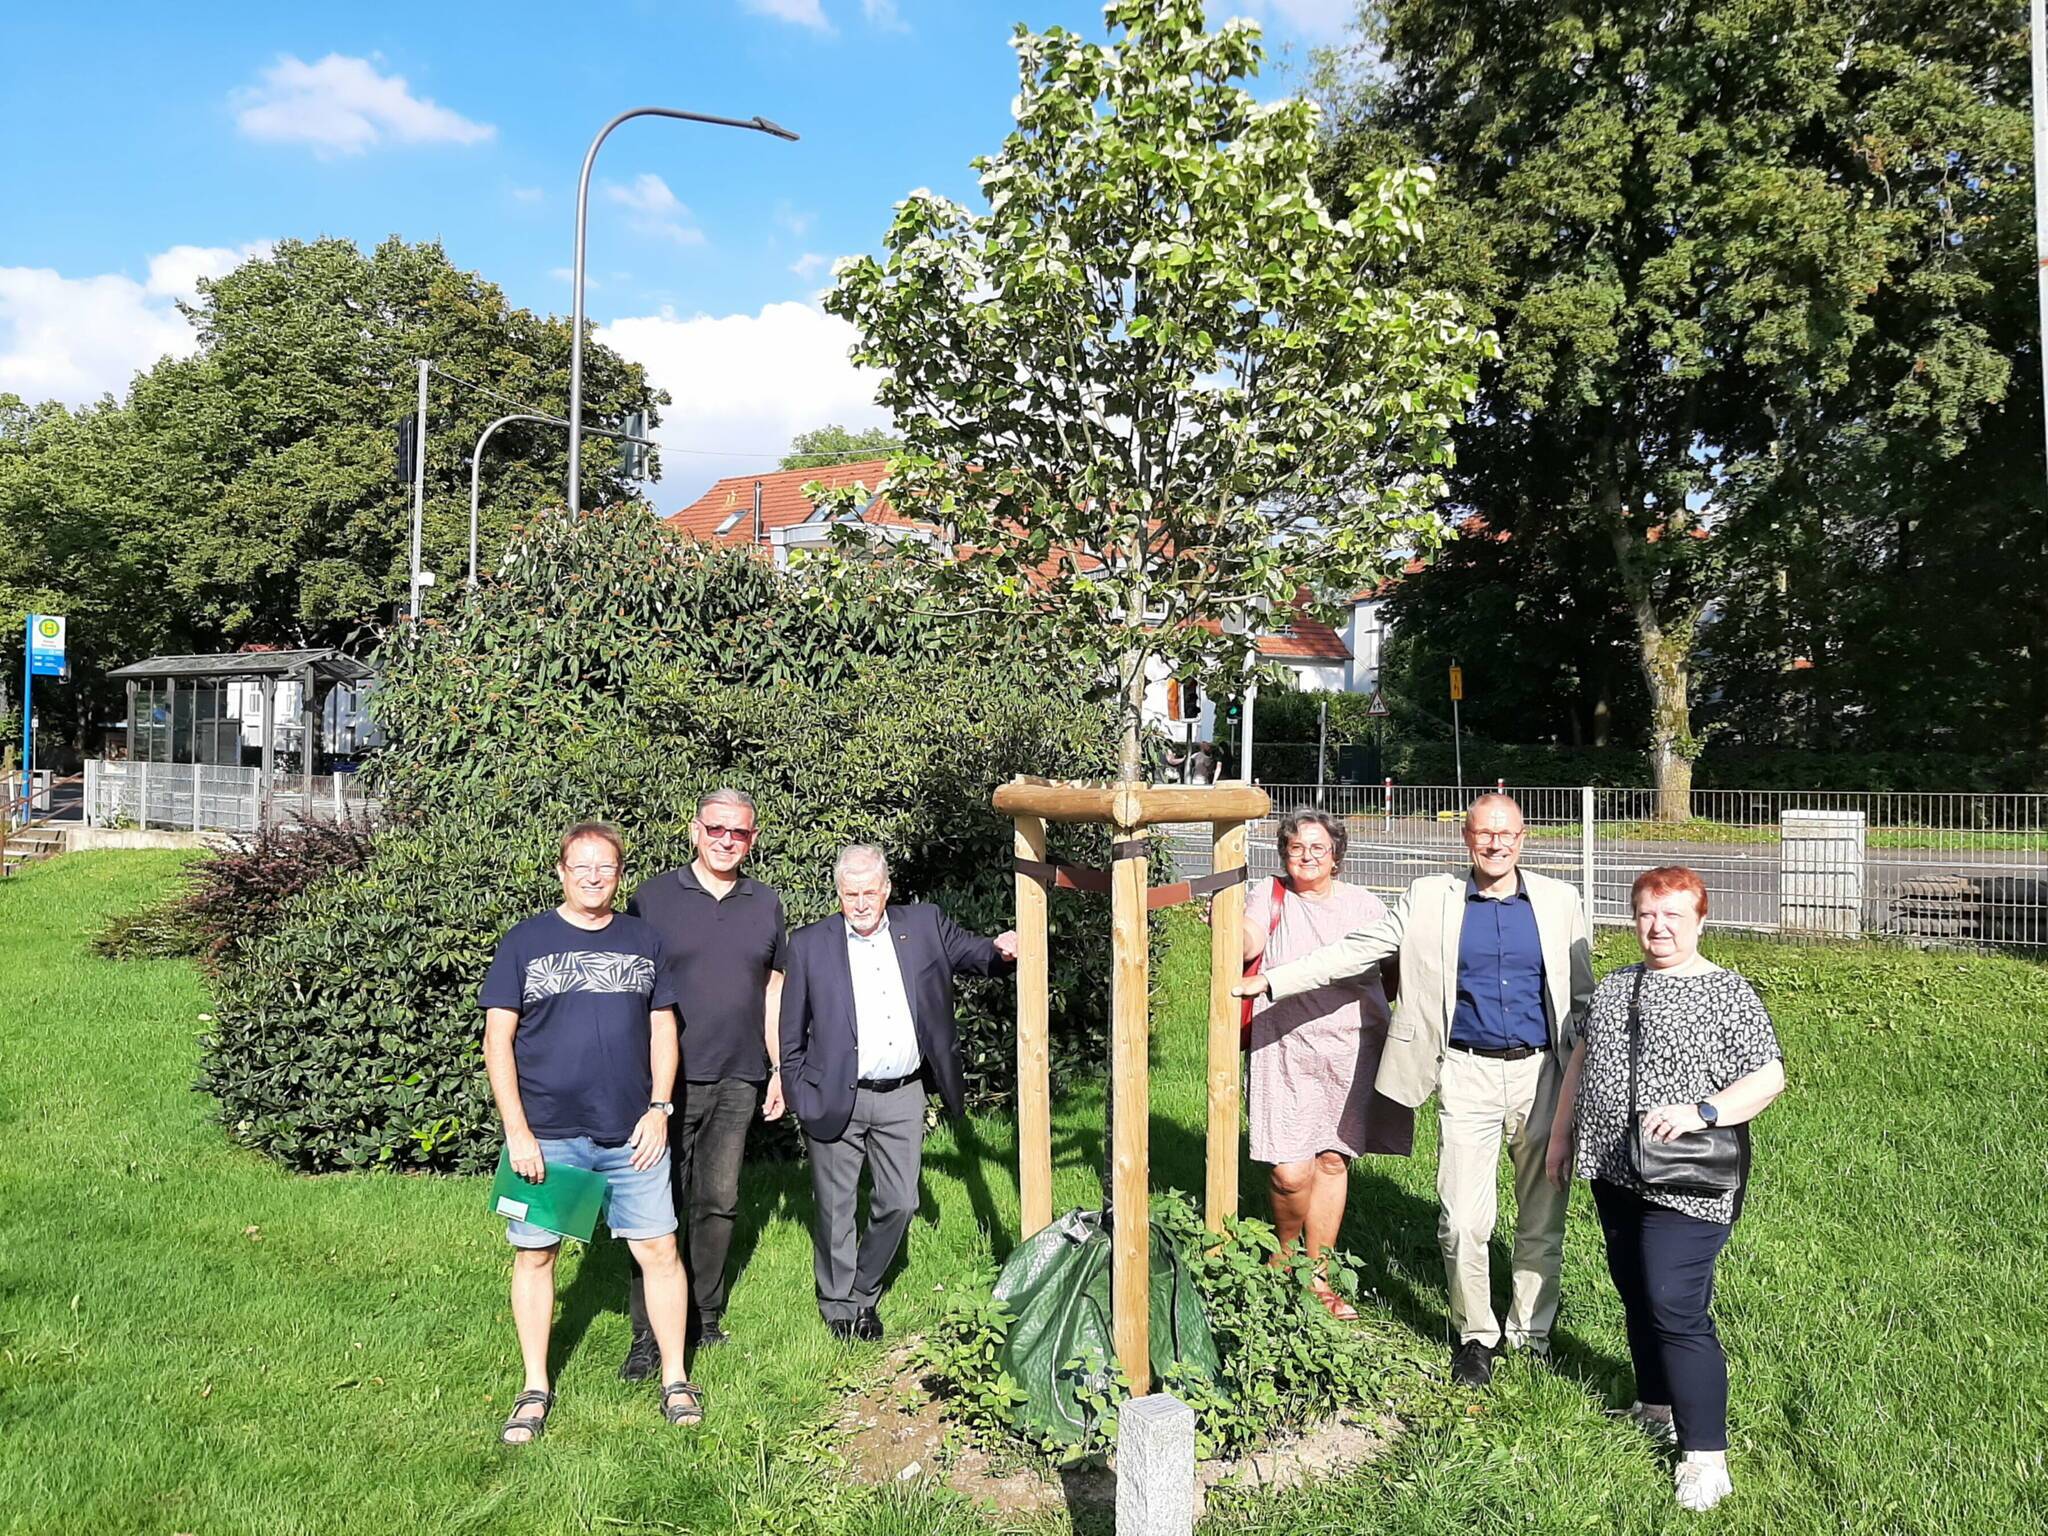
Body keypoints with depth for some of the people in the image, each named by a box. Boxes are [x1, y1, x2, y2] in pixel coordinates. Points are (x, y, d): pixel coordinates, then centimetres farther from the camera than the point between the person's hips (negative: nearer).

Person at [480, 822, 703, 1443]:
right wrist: (517, 1130, -8)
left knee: (659, 1250, 2)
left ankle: (675, 1379, 17)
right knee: (535, 1254, 7)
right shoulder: (524, 942, 0)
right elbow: (498, 1039, -2)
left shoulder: (643, 941, 8)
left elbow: (663, 1029, 11)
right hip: (546, 1135, -1)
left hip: (632, 1134, 2)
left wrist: (659, 1108, 0)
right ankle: (535, 1390, 23)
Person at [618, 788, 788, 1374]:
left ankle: (704, 1318, 22)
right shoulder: (651, 898, 0)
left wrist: (779, 1069, 12)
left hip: (739, 1082, 3)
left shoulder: (766, 904, 10)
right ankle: (647, 1335, 8)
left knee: (718, 1203, 9)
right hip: (667, 1078, -3)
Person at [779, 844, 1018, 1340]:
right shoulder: (809, 945, -3)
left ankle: (864, 1293, 33)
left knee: (899, 1203, 9)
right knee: (835, 1209, 9)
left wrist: (1000, 949, -21)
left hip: (902, 1098, 2)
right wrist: (802, 1102, -2)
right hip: (836, 1100, -2)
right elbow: (791, 1037, 1)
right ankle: (838, 1305, 30)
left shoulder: (924, 926, 3)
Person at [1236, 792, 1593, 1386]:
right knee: (1462, 1222, -4)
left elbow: (1582, 994, 11)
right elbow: (1355, 951, 0)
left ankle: (1531, 1333, 29)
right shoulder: (1431, 900, 2)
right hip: (1467, 1075, -1)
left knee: (1542, 1217, 10)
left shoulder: (1557, 902, 5)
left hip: (1542, 1074, 2)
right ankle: (1475, 1336, 18)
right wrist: (1269, 981, -6)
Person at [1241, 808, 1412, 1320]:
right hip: (1287, 1051, -2)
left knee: (1334, 1162, 7)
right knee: (1291, 1172, -9)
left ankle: (1317, 1279, 22)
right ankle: (1285, 1257, 21)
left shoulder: (1363, 903, 10)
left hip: (1352, 1048, 3)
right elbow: (1248, 945, -14)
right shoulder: (1270, 896, 4)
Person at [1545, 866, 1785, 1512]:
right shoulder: (1614, 986, 11)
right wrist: (1561, 1134, 17)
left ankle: (1704, 1454, 2)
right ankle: (1656, 1407, 34)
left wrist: (1702, 1111, -27)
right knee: (1636, 1293, 16)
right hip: (1615, 1172, 7)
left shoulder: (1729, 993, -7)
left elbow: (1769, 1077, -13)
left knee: (1676, 1308, -8)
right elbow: (1581, 1060, 18)